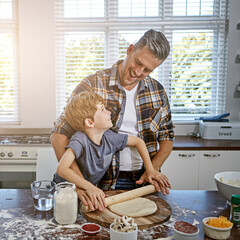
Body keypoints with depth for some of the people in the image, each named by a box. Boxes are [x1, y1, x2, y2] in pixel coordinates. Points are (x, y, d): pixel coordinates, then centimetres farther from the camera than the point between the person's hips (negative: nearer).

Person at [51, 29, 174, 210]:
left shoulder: (157, 91, 5)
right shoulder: (92, 85, -9)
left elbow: (167, 136, 14)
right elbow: (59, 135, -13)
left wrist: (153, 169, -4)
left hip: (144, 183, 3)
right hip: (104, 184, -2)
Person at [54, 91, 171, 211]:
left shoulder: (109, 137, -11)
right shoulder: (80, 140, -29)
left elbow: (138, 142, 3)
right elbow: (62, 169, -40)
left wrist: (150, 170, -4)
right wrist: (89, 187, -48)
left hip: (92, 190, 5)